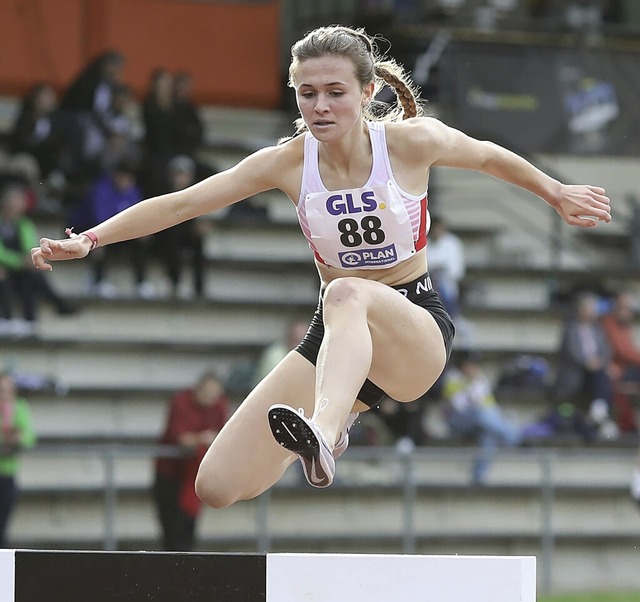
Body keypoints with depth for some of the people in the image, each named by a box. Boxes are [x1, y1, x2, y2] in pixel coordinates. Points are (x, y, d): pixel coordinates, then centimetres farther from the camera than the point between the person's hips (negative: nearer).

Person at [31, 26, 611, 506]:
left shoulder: (411, 140, -12)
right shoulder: (289, 162, -7)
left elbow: (489, 157, 9)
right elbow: (180, 203, -8)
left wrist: (558, 195, 23)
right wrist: (89, 240, -18)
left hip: (417, 329, -4)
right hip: (336, 336, 4)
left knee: (347, 294, -41)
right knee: (217, 488, -6)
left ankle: (322, 432, -63)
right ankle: (326, 436, 24)